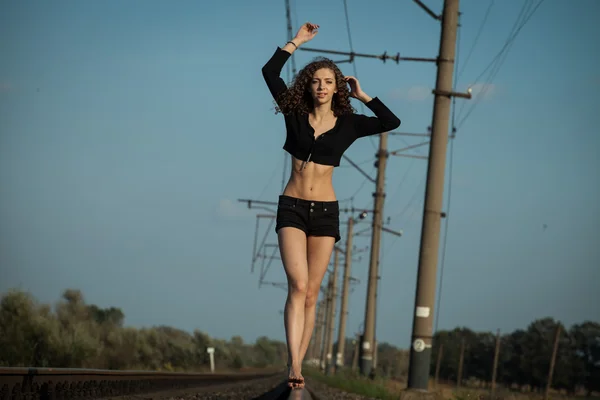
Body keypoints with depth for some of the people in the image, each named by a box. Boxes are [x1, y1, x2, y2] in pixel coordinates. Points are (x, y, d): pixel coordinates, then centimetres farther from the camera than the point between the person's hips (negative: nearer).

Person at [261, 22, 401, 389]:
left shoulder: (347, 124, 5)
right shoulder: (295, 114, 4)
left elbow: (392, 122, -2)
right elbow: (270, 72, -1)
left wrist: (363, 96, 3)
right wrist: (297, 42, 1)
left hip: (325, 212, 1)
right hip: (292, 208, -1)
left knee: (311, 293, 1)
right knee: (298, 285, -17)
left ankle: (297, 366, 3)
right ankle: (294, 364, -25)